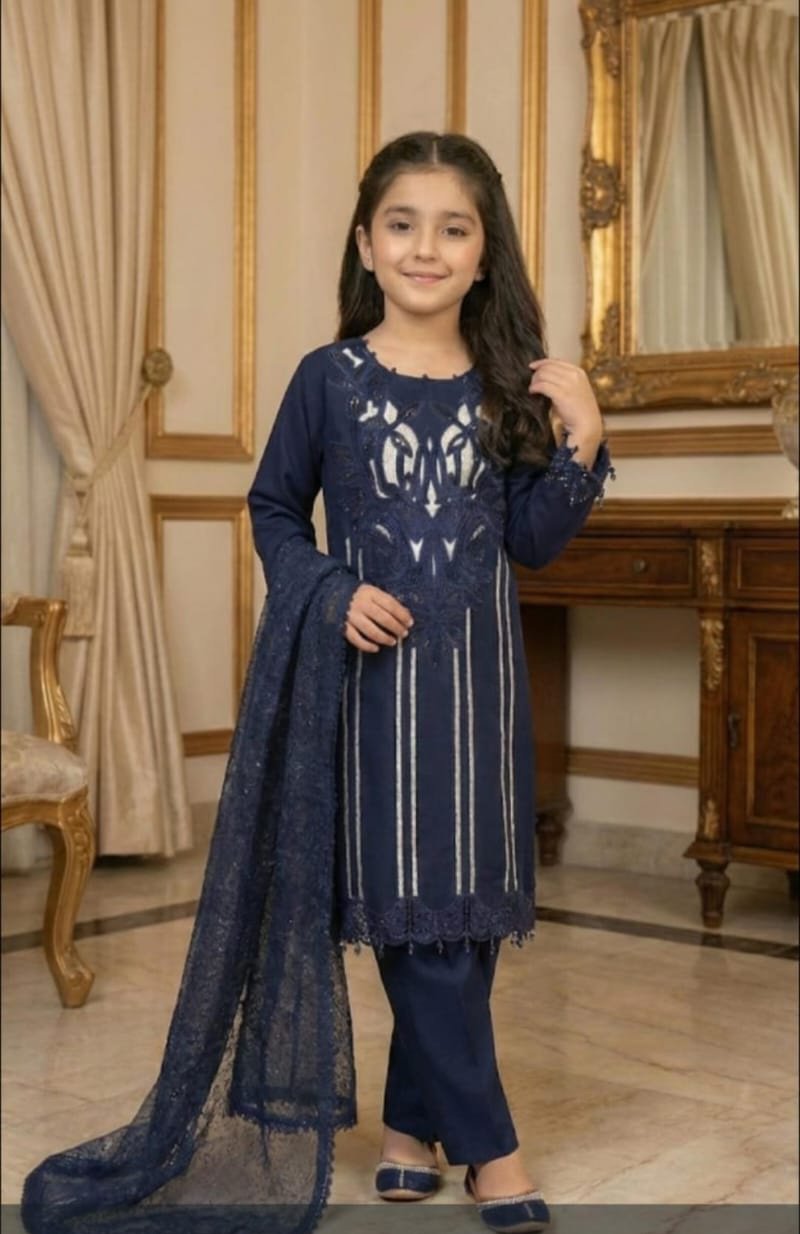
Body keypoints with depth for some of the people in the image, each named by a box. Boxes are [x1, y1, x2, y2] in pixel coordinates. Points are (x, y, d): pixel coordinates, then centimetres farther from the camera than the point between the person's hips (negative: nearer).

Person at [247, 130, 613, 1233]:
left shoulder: (512, 385, 2)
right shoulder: (330, 378, -3)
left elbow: (532, 542, 4)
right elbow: (274, 507, 7)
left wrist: (581, 444, -10)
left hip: (479, 675, 3)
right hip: (377, 671, -2)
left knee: (469, 904, 9)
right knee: (412, 901, -1)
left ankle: (414, 1121, 25)